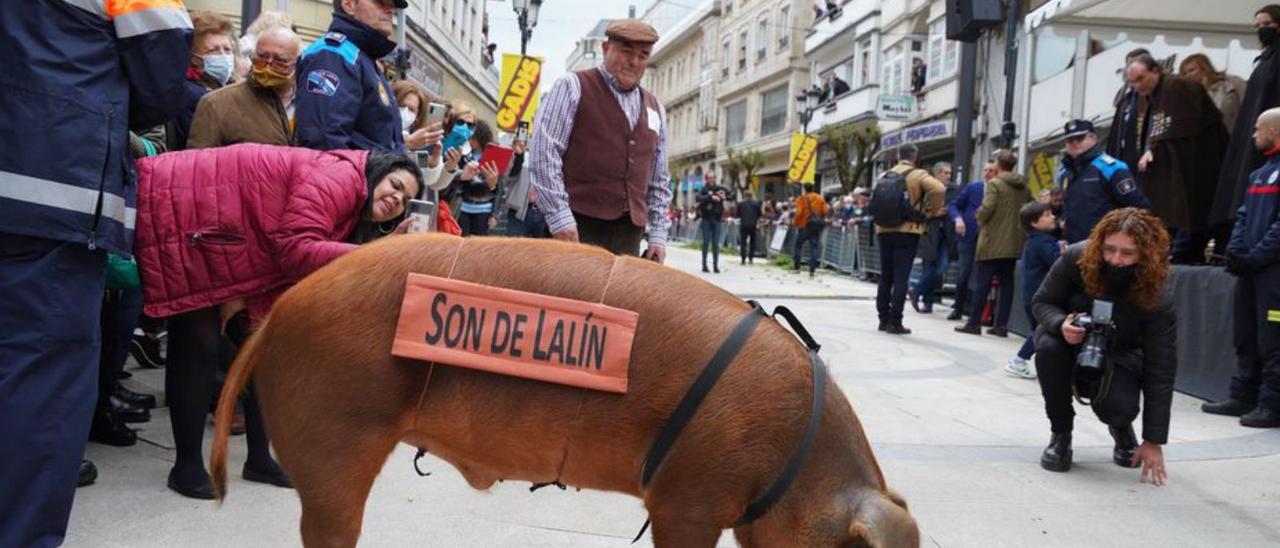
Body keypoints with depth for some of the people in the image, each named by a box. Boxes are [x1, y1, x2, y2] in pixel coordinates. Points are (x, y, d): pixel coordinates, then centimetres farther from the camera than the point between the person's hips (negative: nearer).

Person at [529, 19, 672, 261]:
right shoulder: (573, 87, 2)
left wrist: (658, 235, 12)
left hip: (629, 232, 5)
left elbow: (659, 180, 21)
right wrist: (559, 216, -14)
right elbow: (544, 151, -7)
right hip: (579, 226, -5)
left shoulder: (655, 109, 19)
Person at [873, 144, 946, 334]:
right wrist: (932, 212, -7)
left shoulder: (885, 176, 11)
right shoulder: (918, 175, -5)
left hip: (884, 231, 5)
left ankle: (883, 319, 14)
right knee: (901, 278, -3)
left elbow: (875, 201, 15)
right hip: (907, 232, -5)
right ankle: (895, 322, -5)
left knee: (885, 276, 12)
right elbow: (939, 189, -19)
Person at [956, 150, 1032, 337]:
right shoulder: (1024, 187, 9)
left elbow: (986, 209, -18)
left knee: (982, 283, 0)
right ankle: (1002, 324, 8)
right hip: (1014, 243, 6)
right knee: (1007, 283, 8)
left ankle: (974, 322, 3)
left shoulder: (994, 183, -10)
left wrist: (980, 219, 1)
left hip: (992, 242, -5)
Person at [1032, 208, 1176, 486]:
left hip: (1116, 360, -1)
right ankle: (1060, 436, -11)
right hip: (1070, 344, 1)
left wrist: (1153, 441, -24)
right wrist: (1061, 323, -39)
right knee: (1048, 347, -35)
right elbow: (1041, 303, -13)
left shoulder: (1158, 301, -28)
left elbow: (1160, 374, -24)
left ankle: (1121, 428, 12)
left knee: (1119, 407, -32)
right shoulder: (1077, 259, -27)